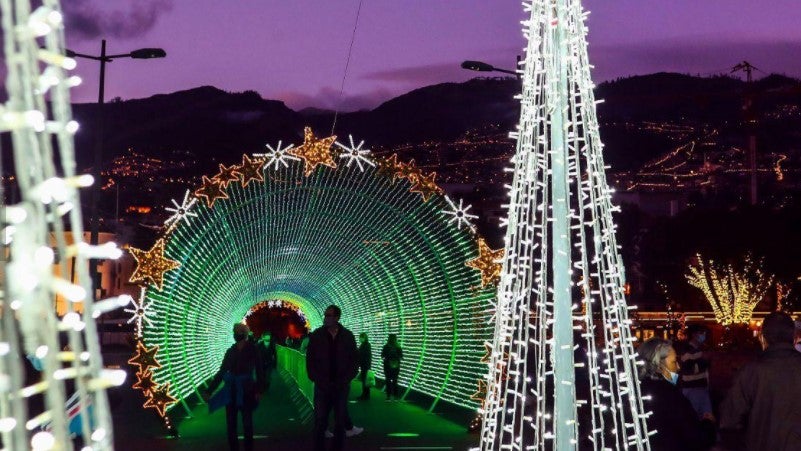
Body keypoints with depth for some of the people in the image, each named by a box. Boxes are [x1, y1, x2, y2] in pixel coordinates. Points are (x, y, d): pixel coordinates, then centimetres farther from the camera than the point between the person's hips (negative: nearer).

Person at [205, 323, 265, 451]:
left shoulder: (252, 350, -5)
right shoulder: (230, 351, 5)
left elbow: (259, 371, -7)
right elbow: (221, 372, 10)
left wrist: (258, 390, -18)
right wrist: (209, 390, 7)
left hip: (246, 391, -4)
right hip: (231, 391, 4)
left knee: (247, 423, 3)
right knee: (230, 423, 4)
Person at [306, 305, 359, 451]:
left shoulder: (347, 336, 3)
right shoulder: (316, 336, 0)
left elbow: (354, 360, 5)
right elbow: (310, 361, 2)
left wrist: (344, 381, -5)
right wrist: (319, 381, -7)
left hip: (341, 387, 1)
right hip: (322, 387, -1)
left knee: (340, 423, 3)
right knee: (320, 423, -3)